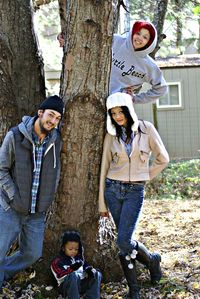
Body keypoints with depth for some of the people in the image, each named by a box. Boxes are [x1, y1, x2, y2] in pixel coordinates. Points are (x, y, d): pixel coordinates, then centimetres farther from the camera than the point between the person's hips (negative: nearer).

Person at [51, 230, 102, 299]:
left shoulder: (79, 258, 19)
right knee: (74, 275, -36)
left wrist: (89, 270, -9)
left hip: (81, 284, 6)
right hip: (67, 287, -6)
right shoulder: (57, 261, 0)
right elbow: (59, 277, -13)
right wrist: (71, 268, -27)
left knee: (97, 274, -11)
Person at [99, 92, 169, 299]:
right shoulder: (111, 135, 4)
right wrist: (102, 202, 6)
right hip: (113, 190, 3)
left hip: (135, 191, -2)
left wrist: (144, 177, 6)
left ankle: (152, 260, 19)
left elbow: (162, 159, 6)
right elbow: (104, 168, 6)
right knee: (124, 242, 4)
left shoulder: (146, 129, -2)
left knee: (124, 241, -11)